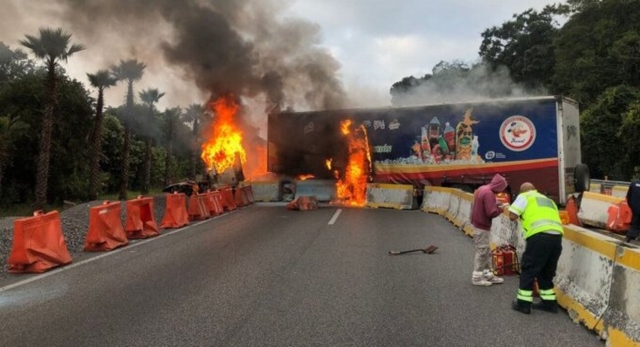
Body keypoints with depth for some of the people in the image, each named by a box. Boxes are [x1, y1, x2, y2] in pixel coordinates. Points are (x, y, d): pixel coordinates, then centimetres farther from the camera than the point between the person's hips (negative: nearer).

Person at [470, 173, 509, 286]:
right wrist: (501, 209, -8)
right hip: (482, 227, -10)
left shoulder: (482, 189, 9)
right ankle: (477, 277, 7)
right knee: (482, 252, -1)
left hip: (478, 224, 10)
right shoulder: (489, 193, -22)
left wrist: (495, 204, 5)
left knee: (486, 252, 16)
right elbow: (491, 213, -26)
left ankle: (488, 274, 23)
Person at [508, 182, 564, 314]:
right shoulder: (548, 200, 32)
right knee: (546, 272, 21)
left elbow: (512, 216, 3)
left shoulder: (524, 197, 13)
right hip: (556, 236, 7)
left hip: (540, 236, -6)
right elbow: (551, 218, 23)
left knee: (528, 270, 5)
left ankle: (523, 303, 10)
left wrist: (521, 215, 24)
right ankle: (549, 302, 27)